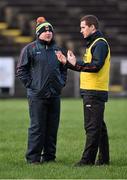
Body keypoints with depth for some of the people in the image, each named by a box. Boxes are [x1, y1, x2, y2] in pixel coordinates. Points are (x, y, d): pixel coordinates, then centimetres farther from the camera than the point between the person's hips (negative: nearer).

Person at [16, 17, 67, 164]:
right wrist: (31, 85, -7)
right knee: (37, 127, -5)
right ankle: (33, 157, 0)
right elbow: (21, 70, -2)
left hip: (55, 95, 5)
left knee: (52, 127, 7)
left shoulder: (57, 49, 13)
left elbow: (63, 69, 24)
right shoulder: (30, 49, -2)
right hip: (37, 95, -5)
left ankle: (49, 156, 16)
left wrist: (61, 83, 11)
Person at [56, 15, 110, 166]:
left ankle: (88, 159, -9)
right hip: (90, 92, 10)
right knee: (99, 126, 12)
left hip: (95, 93, -10)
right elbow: (86, 67, 23)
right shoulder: (92, 44, 20)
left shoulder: (100, 44, -11)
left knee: (92, 127, -9)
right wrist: (67, 62, 19)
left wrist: (76, 63, -22)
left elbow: (96, 66, -23)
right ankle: (103, 159, 16)